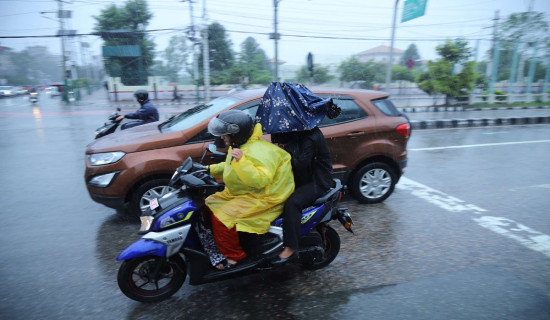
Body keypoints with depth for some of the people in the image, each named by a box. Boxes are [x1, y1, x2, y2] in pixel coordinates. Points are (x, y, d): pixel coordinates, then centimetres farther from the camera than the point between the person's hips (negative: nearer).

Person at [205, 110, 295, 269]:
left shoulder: (259, 152, -24)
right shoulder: (239, 146, 9)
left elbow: (260, 180, -35)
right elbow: (228, 167, 26)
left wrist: (241, 160, -40)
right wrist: (210, 169, 13)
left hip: (260, 198, -11)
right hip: (238, 193, 11)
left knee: (221, 217, -22)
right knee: (208, 203, 7)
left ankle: (234, 256, -3)